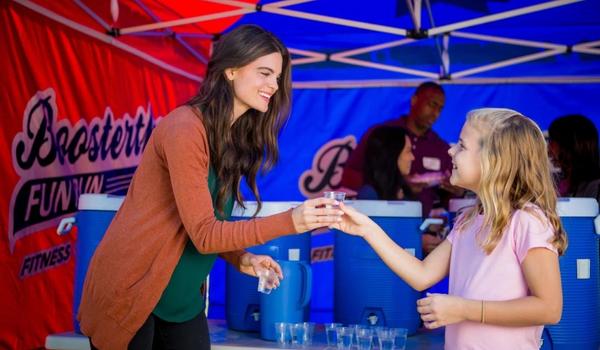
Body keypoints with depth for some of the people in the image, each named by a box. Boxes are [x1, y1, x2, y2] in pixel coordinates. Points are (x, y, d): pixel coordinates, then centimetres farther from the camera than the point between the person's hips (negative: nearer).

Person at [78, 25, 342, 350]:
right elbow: (203, 234, -22)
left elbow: (210, 226, 10)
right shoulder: (185, 128, -20)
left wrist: (240, 259, -9)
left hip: (182, 299, 8)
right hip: (129, 292, -8)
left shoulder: (236, 137, 6)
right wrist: (290, 221, -28)